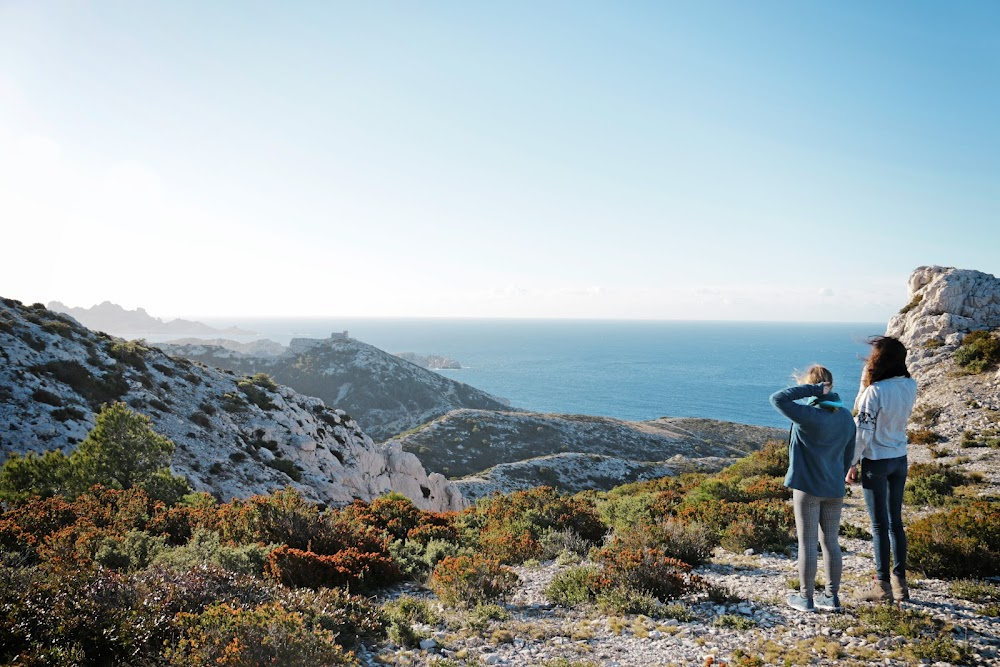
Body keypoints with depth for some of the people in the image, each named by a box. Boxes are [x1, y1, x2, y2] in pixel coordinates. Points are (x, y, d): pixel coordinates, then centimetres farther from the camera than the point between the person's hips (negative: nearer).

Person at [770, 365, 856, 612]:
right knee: (830, 543, 15)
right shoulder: (846, 416, 3)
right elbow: (849, 455, 12)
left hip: (807, 488, -6)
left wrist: (813, 390, -19)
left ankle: (806, 598, 14)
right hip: (835, 490, 6)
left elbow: (777, 399, -25)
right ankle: (832, 597, 23)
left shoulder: (809, 415, -20)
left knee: (807, 544, 4)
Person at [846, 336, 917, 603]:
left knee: (880, 524, 3)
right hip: (900, 459, 6)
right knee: (895, 521, 16)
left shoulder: (875, 391, -22)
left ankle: (883, 586, 12)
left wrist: (852, 464, -7)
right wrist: (866, 384, 3)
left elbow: (863, 432, -17)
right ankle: (900, 582, 23)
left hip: (876, 462, -6)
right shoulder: (910, 386, -3)